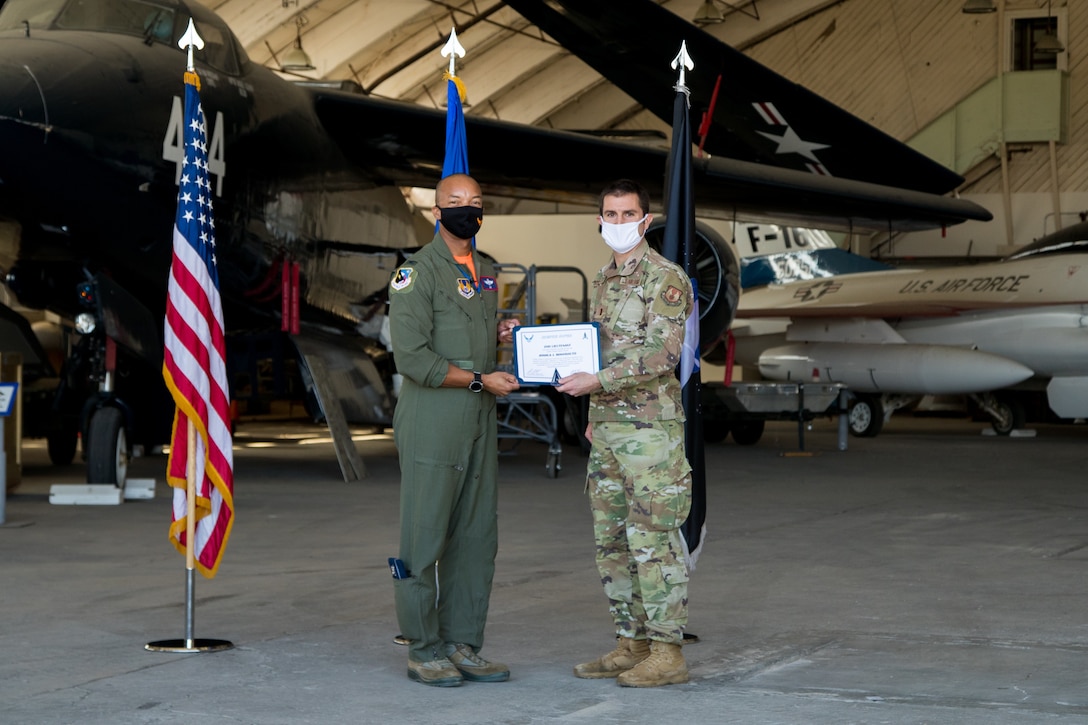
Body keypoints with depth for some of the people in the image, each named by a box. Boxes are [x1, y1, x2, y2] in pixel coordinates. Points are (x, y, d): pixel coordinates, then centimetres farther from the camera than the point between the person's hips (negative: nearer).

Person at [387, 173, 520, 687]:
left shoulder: (486, 273, 16)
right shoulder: (417, 272, -9)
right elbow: (412, 357, -16)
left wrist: (498, 335, 6)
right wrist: (480, 379, -16)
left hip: (479, 423, 8)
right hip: (432, 425, -8)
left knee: (477, 538, 9)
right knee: (424, 538, -3)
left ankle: (463, 646, 16)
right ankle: (424, 650, 5)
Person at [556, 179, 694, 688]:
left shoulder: (665, 279, -11)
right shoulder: (603, 280, 16)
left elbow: (661, 354, -20)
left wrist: (596, 382, -24)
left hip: (651, 428, -9)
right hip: (608, 429, 9)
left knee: (653, 541, -7)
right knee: (612, 541, 11)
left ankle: (667, 653, -2)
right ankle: (631, 644, 19)